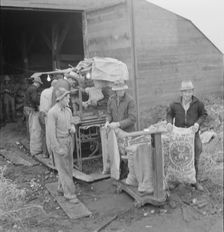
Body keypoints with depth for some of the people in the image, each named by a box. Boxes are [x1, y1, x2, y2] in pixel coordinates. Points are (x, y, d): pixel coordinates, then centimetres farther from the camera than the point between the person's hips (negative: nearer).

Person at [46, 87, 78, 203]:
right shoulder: (52, 112, -18)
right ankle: (69, 193, 4)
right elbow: (50, 131, -18)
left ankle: (62, 188, 29)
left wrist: (72, 128, -7)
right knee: (63, 168, -2)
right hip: (59, 142, -7)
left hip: (69, 140, 7)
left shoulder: (68, 110, 4)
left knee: (68, 166, 12)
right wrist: (58, 149, -19)